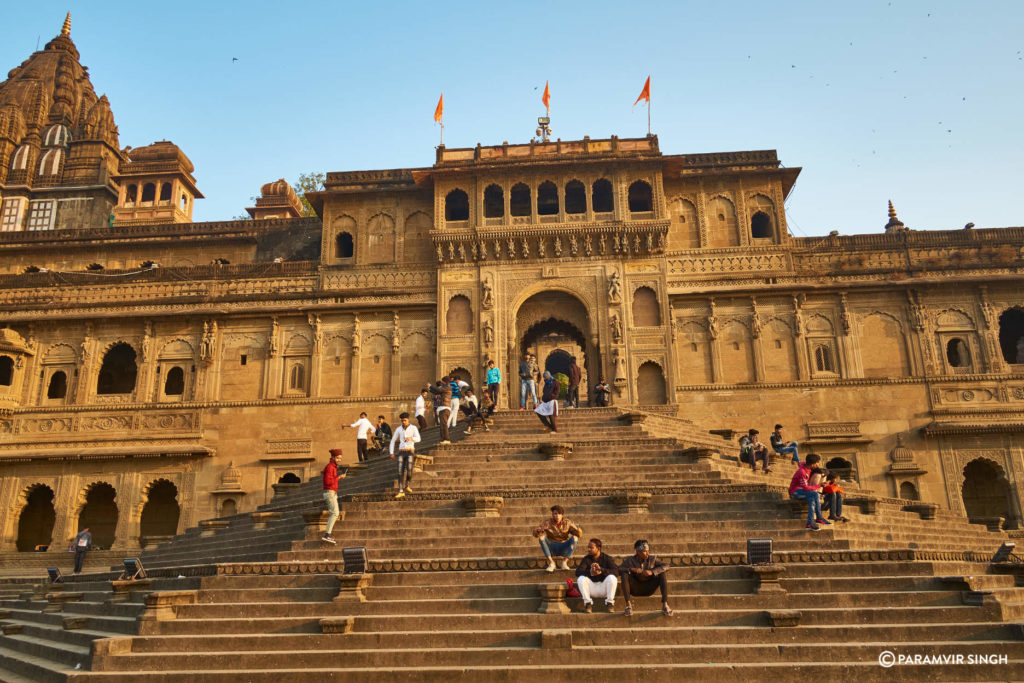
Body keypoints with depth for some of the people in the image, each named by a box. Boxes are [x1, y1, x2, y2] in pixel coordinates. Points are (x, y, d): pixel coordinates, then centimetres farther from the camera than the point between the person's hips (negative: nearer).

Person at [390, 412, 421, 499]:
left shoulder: (414, 428, -2)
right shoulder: (398, 429, 7)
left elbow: (418, 439, -18)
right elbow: (393, 441, 14)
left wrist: (410, 438, -41)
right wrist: (392, 453, 4)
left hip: (410, 452, -3)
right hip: (401, 453, 3)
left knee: (409, 470, -19)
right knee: (401, 472, -9)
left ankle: (408, 485, 10)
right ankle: (401, 492, -8)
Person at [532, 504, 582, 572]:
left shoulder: (567, 522, -4)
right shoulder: (547, 522, -6)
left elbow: (579, 534, -10)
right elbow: (535, 534, -15)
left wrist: (578, 530, -35)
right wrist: (539, 530, -39)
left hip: (563, 549, 0)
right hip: (551, 549, 0)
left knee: (575, 538, -23)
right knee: (541, 537, -25)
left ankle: (565, 562, -24)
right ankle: (551, 563, -25)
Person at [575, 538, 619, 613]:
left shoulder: (607, 558, -2)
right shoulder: (586, 559, 1)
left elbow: (616, 572, -19)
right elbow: (578, 572, -16)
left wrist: (601, 570, -34)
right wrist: (590, 572, -36)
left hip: (604, 588, -1)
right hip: (591, 586, 1)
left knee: (612, 578, -28)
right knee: (581, 578, -24)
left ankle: (610, 603, -14)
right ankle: (588, 603, -15)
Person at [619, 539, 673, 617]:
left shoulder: (652, 559, -7)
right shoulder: (630, 560, -9)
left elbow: (666, 566, -15)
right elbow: (618, 569, -14)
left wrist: (652, 572, -28)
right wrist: (631, 569, -30)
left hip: (649, 589, 1)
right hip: (635, 589, -1)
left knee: (662, 574, -21)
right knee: (624, 574, -27)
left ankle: (665, 604, -26)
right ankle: (628, 604, -29)